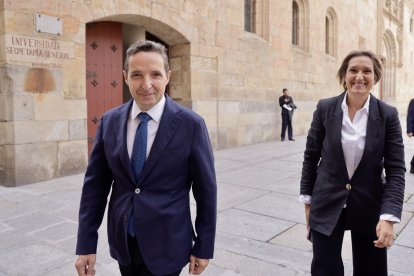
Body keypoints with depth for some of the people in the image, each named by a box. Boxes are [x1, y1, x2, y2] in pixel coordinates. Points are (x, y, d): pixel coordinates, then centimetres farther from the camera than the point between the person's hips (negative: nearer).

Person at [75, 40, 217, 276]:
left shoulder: (190, 124, -13)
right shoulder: (110, 122, -3)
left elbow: (206, 190, -7)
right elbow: (95, 185, 1)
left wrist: (204, 247, -3)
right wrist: (86, 244, -1)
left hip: (166, 245, -3)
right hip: (122, 243, 4)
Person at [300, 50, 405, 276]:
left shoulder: (388, 115, -5)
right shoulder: (325, 108, -5)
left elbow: (396, 169, -7)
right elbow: (311, 157, 0)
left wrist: (389, 216, -17)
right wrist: (307, 201, 2)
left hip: (369, 207, 1)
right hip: (327, 205, 0)